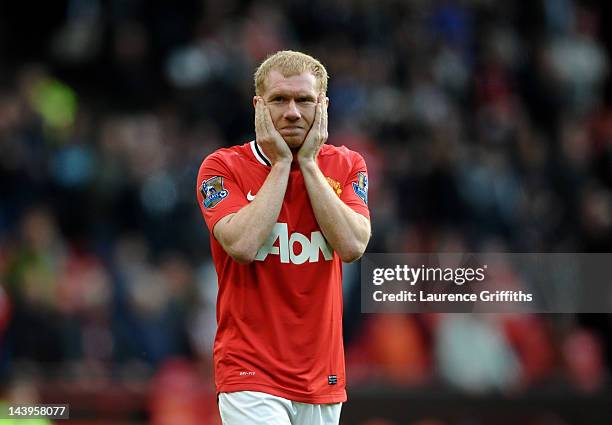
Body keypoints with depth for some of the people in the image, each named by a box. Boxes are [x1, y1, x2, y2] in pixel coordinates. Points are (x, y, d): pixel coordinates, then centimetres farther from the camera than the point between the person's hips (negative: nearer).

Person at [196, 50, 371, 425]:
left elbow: (352, 246, -9)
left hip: (323, 377, 4)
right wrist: (281, 163, -10)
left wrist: (307, 162, -6)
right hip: (251, 374, -4)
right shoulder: (223, 167, -1)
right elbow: (243, 245, -19)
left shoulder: (347, 166, 8)